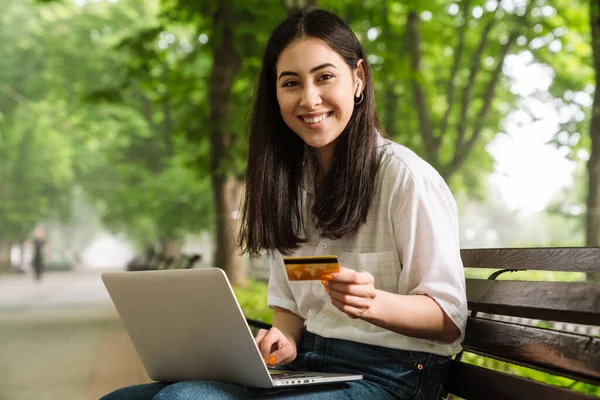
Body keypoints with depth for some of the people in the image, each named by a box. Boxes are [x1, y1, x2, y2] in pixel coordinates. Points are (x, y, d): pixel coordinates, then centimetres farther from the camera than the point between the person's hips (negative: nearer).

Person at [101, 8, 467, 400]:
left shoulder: (405, 177, -11)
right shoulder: (289, 178, 12)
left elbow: (449, 317, -10)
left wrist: (373, 303, -30)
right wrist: (285, 339, -6)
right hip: (304, 363, 7)